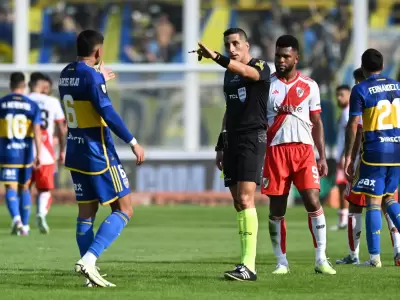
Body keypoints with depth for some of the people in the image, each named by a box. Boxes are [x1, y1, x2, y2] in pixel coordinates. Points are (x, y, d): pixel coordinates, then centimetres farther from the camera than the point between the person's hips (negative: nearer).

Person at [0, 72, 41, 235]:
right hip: (25, 153, 1)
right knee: (24, 188, 15)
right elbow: (37, 131, -8)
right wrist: (38, 155, -7)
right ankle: (25, 225, 18)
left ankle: (16, 218, -28)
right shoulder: (32, 105, -1)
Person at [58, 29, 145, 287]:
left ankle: (89, 271, 6)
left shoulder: (66, 74, 9)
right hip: (98, 152, -8)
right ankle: (89, 259, -18)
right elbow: (108, 114, -21)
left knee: (86, 211, 10)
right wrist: (133, 142, -17)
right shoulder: (92, 76, -16)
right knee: (124, 209, -3)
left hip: (76, 151, 8)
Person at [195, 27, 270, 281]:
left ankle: (249, 266, -21)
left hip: (253, 138, -8)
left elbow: (246, 72, -31)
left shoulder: (261, 68, -6)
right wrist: (221, 145, 21)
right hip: (232, 139, 8)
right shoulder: (229, 74, 17)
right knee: (238, 203, 4)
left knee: (246, 199, -16)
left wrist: (216, 57, -45)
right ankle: (246, 261, 6)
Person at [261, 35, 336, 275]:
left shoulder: (309, 86, 8)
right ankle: (281, 262, 11)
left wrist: (323, 156, 4)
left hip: (304, 149, 0)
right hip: (275, 149, 0)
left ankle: (321, 259, -8)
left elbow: (317, 123, 11)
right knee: (277, 209, 2)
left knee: (313, 202, -11)